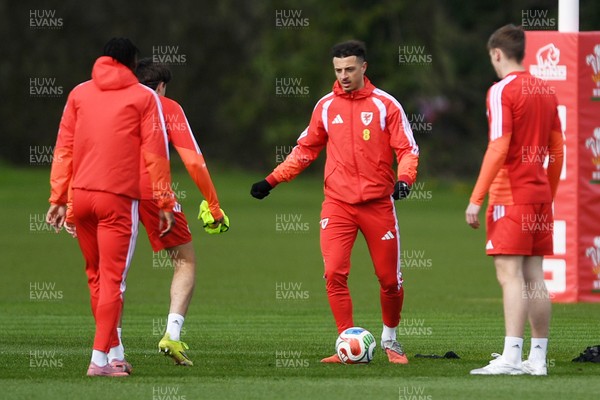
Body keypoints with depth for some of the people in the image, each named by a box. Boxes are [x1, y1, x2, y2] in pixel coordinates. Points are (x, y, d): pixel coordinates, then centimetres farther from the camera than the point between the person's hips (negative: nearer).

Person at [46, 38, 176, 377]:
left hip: (81, 195, 4)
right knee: (112, 279, -3)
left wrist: (58, 199, 11)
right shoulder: (144, 97, 4)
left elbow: (63, 149, 9)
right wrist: (164, 203, 2)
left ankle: (114, 352, 17)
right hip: (118, 197, -4)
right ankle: (101, 359, -9)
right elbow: (155, 154, -1)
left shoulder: (79, 94, 13)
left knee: (95, 275, 14)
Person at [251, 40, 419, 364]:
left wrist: (404, 179, -22)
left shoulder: (385, 105, -1)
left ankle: (390, 338, 28)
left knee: (390, 279, 4)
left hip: (378, 203, -1)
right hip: (337, 203, 1)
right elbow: (305, 150, 15)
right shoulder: (326, 106, 7)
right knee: (334, 274, -14)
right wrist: (271, 181, 8)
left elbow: (407, 149, -2)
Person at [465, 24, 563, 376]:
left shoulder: (502, 90, -10)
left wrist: (476, 199, -16)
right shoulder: (545, 91, 12)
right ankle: (538, 358, 10)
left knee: (510, 274, -11)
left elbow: (499, 148, -17)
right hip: (540, 195, 7)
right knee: (534, 275, 9)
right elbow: (558, 151, 15)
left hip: (510, 196, -7)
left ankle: (511, 357, -17)